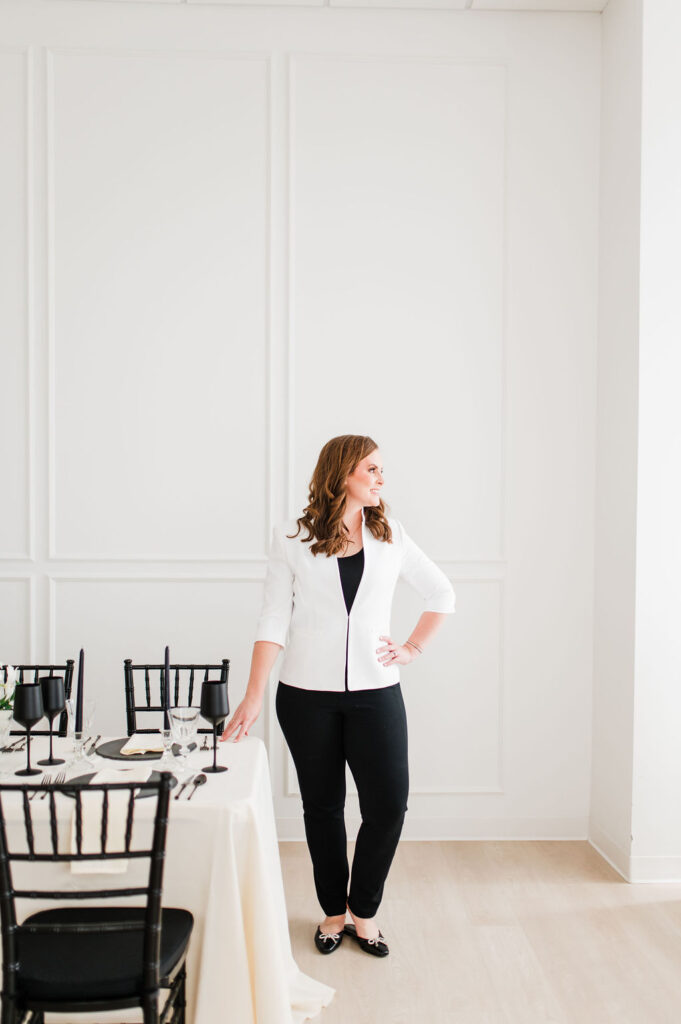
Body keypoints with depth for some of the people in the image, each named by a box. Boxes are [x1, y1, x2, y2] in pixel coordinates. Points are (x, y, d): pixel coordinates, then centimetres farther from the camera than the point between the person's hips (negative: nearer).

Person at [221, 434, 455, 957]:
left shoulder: (390, 536, 5)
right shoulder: (292, 539, -1)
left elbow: (442, 593, 16)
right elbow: (274, 620, -4)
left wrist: (414, 647, 7)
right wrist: (254, 696, -10)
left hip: (375, 693, 2)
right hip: (307, 696, -1)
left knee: (389, 804, -1)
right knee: (322, 805, 11)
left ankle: (363, 911, 22)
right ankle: (334, 911, 31)